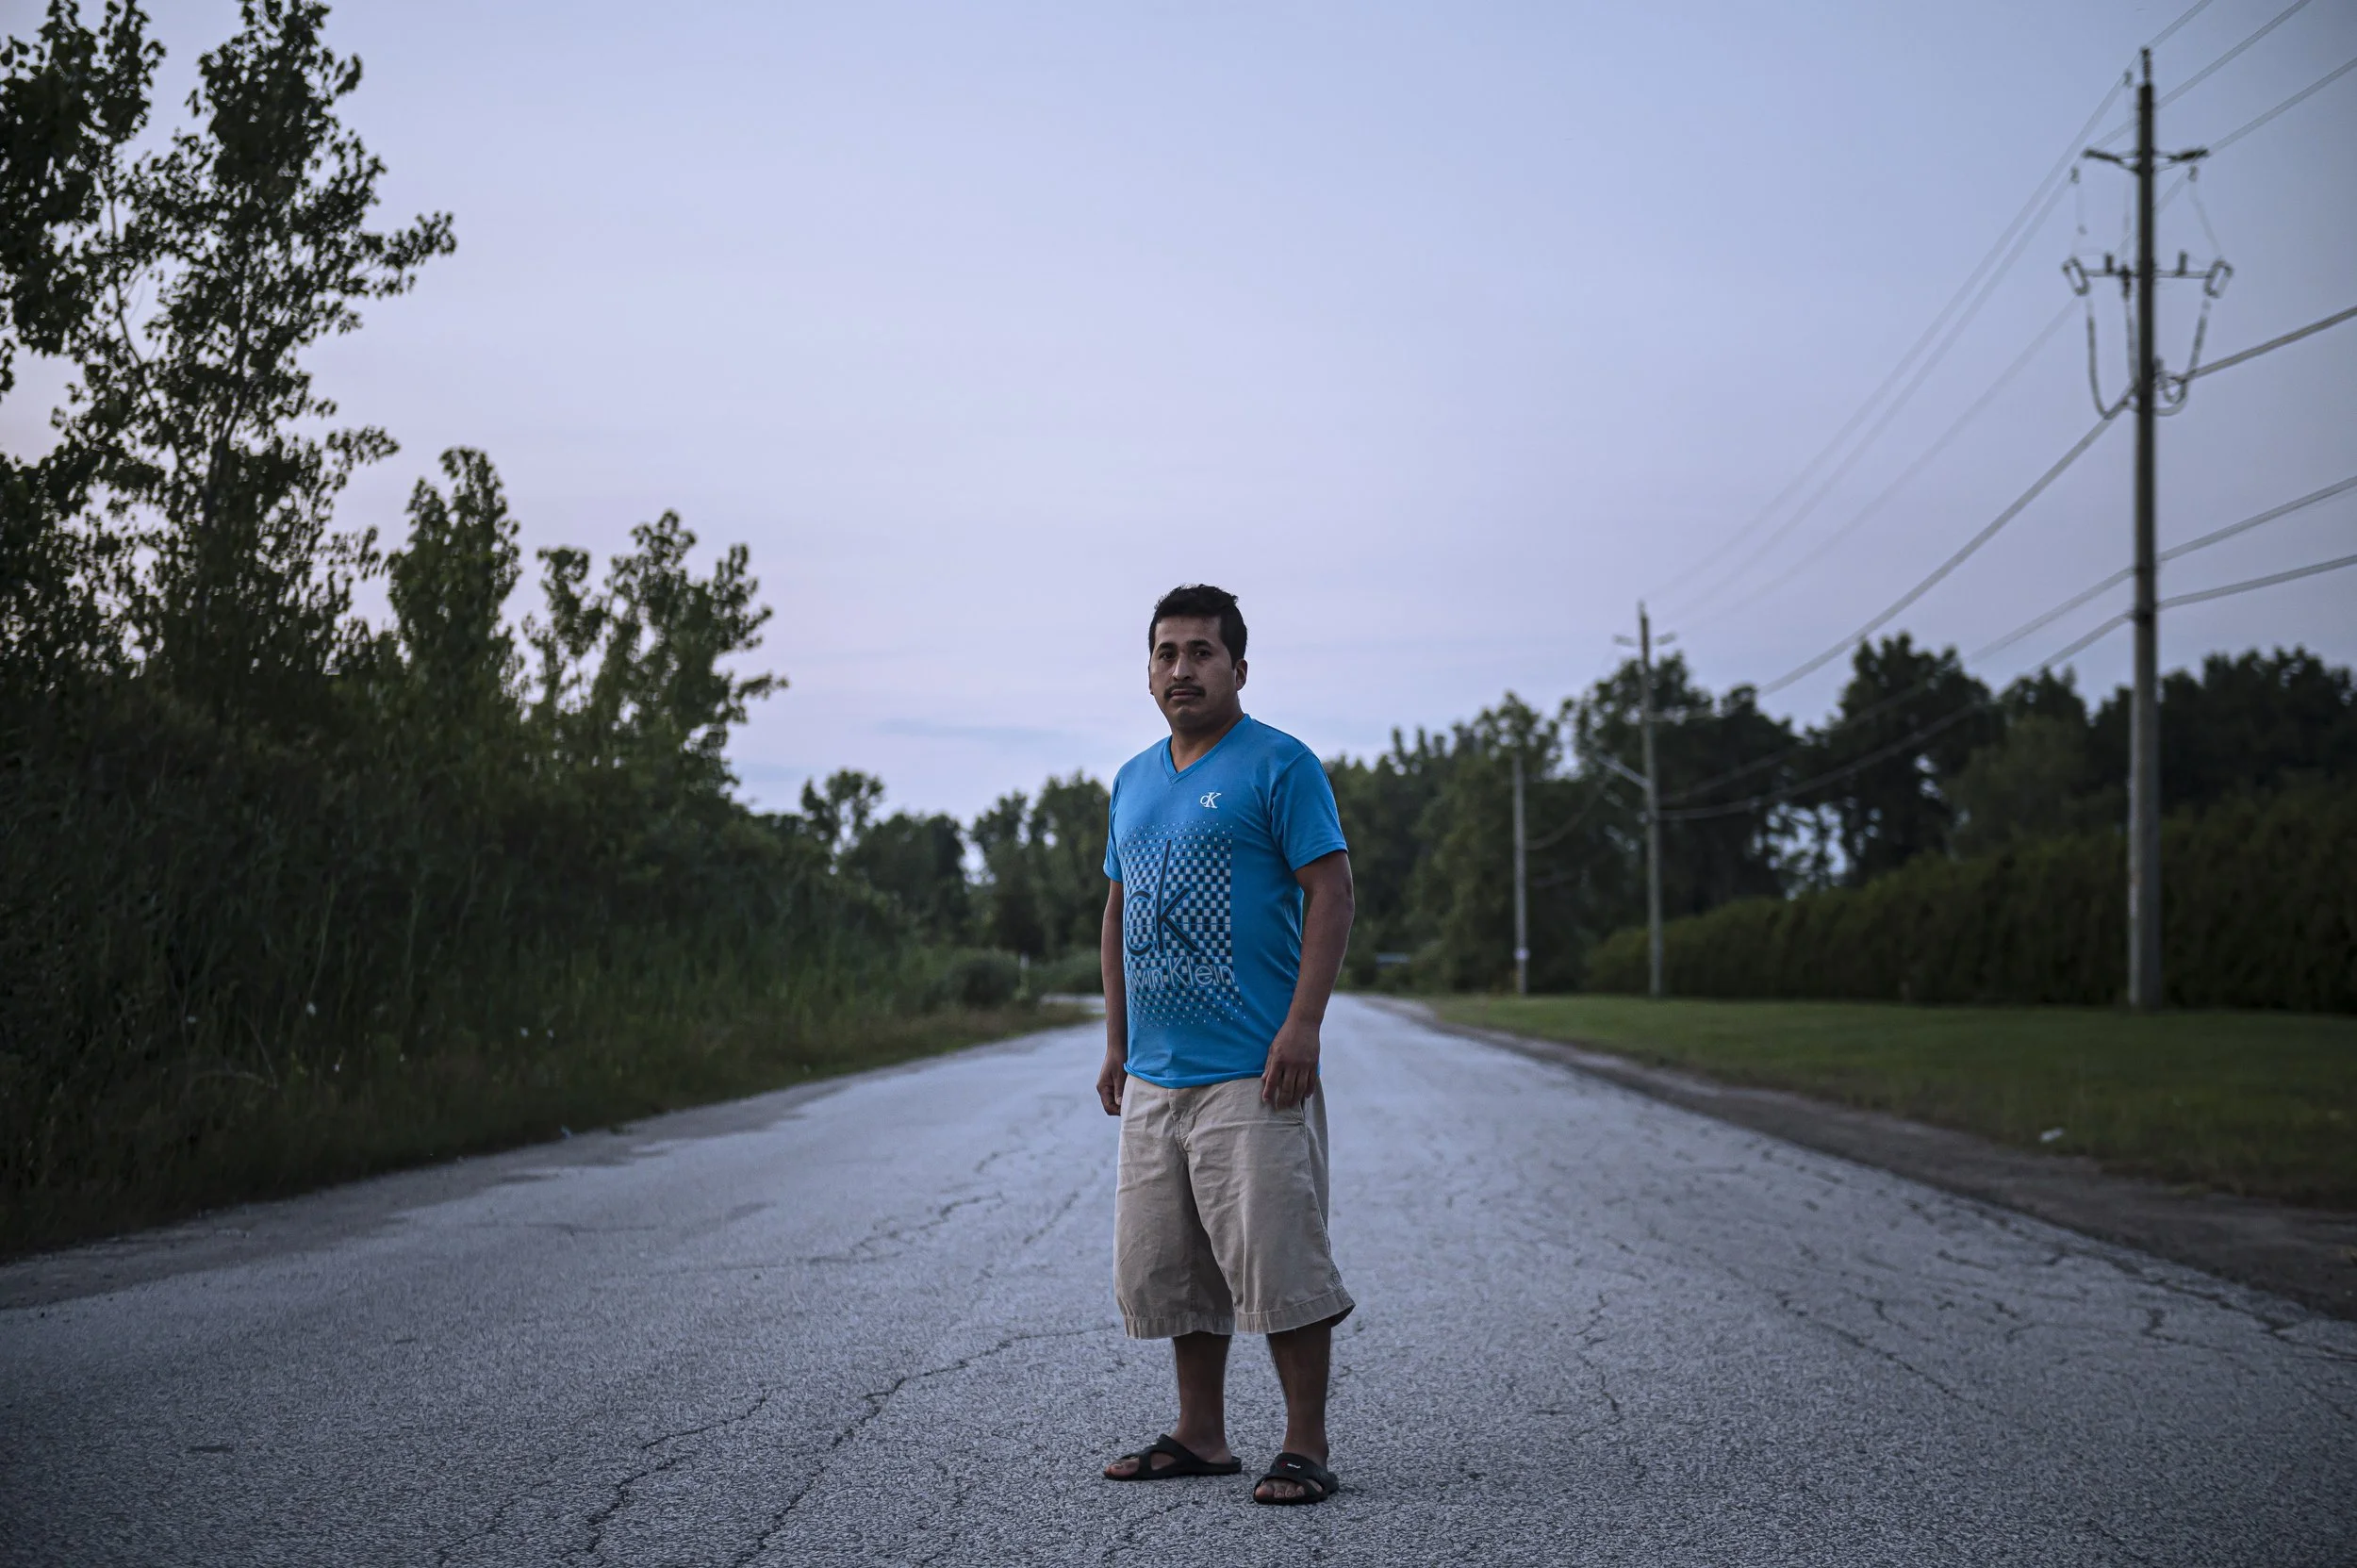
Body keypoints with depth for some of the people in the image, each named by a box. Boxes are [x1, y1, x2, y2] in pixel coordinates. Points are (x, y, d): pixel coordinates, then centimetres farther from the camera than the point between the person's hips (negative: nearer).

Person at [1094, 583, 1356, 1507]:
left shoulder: (1279, 765, -5)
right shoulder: (1133, 781, 16)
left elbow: (1329, 893, -11)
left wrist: (1302, 1025, -19)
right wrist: (1116, 1041, 17)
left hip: (1253, 1073, -7)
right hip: (1154, 1075, 7)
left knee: (1276, 1258, -7)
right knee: (1168, 1266, 11)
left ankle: (1305, 1448, 1)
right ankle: (1201, 1437, 23)